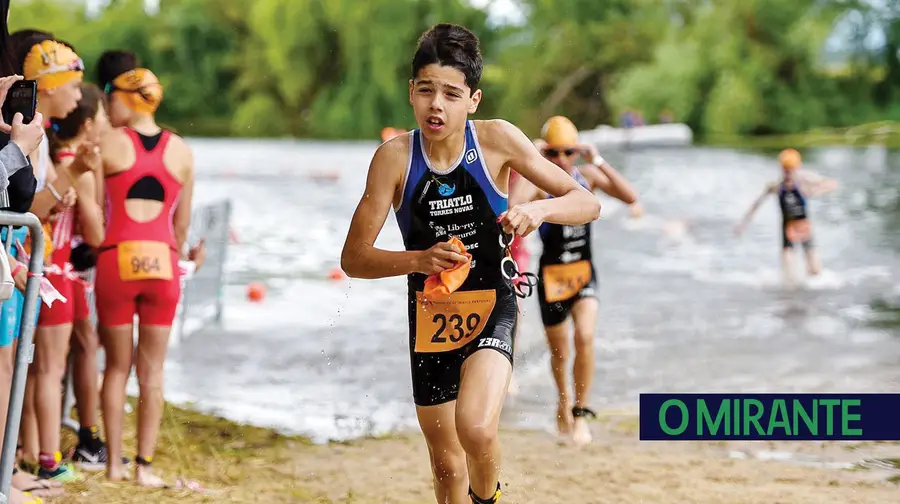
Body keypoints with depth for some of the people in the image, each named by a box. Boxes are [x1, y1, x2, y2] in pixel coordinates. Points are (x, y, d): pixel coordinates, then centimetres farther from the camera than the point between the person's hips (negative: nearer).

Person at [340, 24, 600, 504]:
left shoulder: (496, 140, -12)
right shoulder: (395, 156, -12)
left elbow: (587, 203, -6)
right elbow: (353, 258, -10)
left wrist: (539, 209, -27)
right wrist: (420, 259, -27)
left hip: (491, 307, -2)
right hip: (430, 316, 2)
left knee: (475, 428, -28)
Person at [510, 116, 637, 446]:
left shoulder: (587, 176, -3)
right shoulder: (540, 183, -14)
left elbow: (630, 197, -14)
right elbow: (513, 205, -36)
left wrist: (599, 162, -19)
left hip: (584, 273, 1)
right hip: (552, 275, -1)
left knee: (585, 338, -21)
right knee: (559, 353, 13)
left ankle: (580, 413, -8)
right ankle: (564, 402, 44)